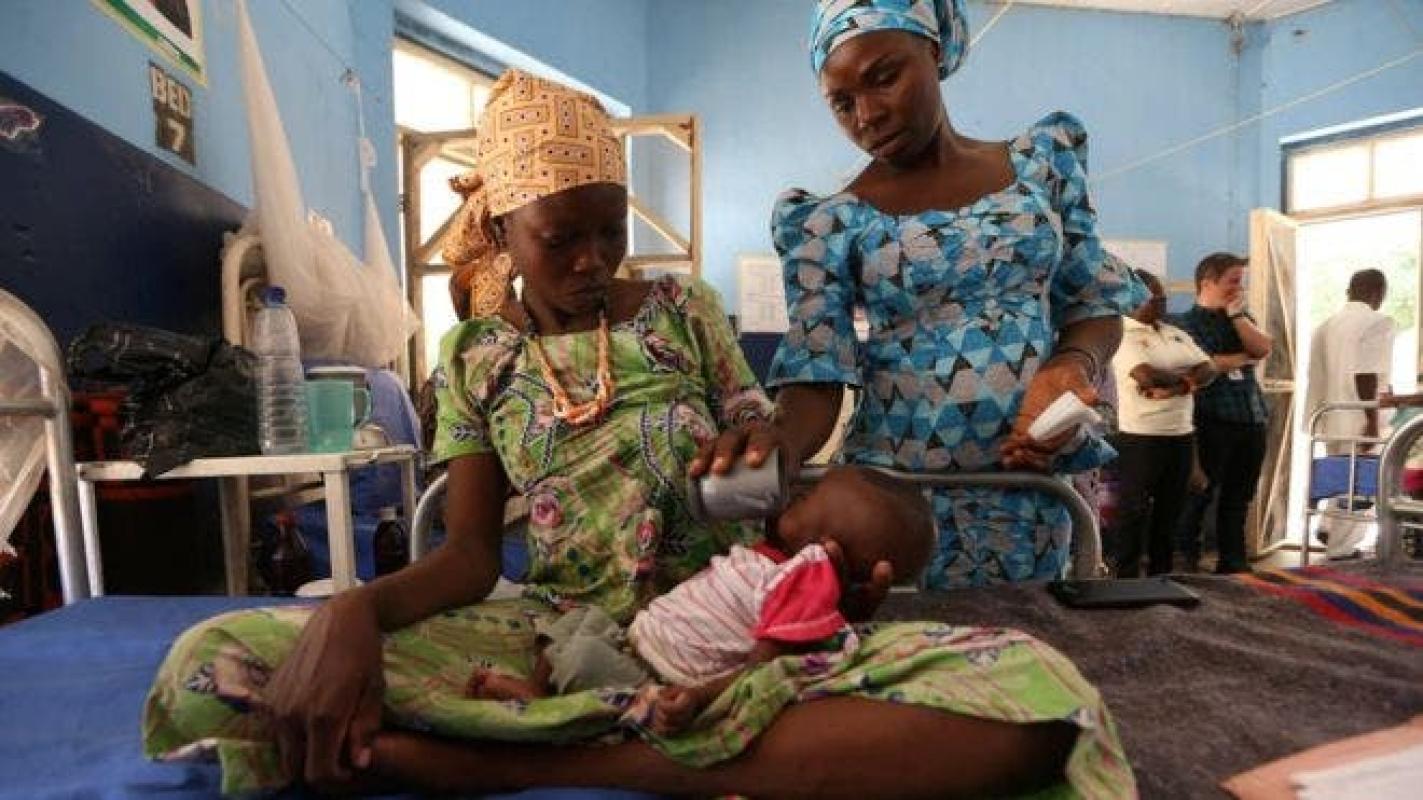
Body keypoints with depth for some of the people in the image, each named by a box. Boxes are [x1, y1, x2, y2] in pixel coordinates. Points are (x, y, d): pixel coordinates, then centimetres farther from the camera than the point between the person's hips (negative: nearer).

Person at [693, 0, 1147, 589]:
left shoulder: (1042, 158, 5)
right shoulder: (829, 221, -5)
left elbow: (1094, 304, 8)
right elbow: (815, 375, -10)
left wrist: (1072, 365, -14)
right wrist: (783, 439, -32)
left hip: (1034, 481, 3)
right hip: (897, 494, -2)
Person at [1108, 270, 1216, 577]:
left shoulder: (1176, 334, 16)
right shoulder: (1123, 335, -9)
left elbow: (1208, 370, 5)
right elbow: (1146, 377, -23)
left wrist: (1175, 386, -14)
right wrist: (1185, 377, -5)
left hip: (1181, 434, 7)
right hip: (1139, 436, -7)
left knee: (1169, 509, 14)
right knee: (1133, 511, 1)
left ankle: (1161, 575, 25)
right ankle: (1127, 578, 10)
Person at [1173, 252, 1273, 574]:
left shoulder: (1240, 317, 18)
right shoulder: (1187, 322, -4)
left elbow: (1263, 348, 1)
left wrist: (1236, 314, -2)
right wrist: (1243, 358, -3)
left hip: (1251, 418, 7)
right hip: (1213, 421, -6)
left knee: (1238, 498, 12)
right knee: (1200, 494, -1)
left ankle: (1232, 563, 22)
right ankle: (1186, 561, 9)